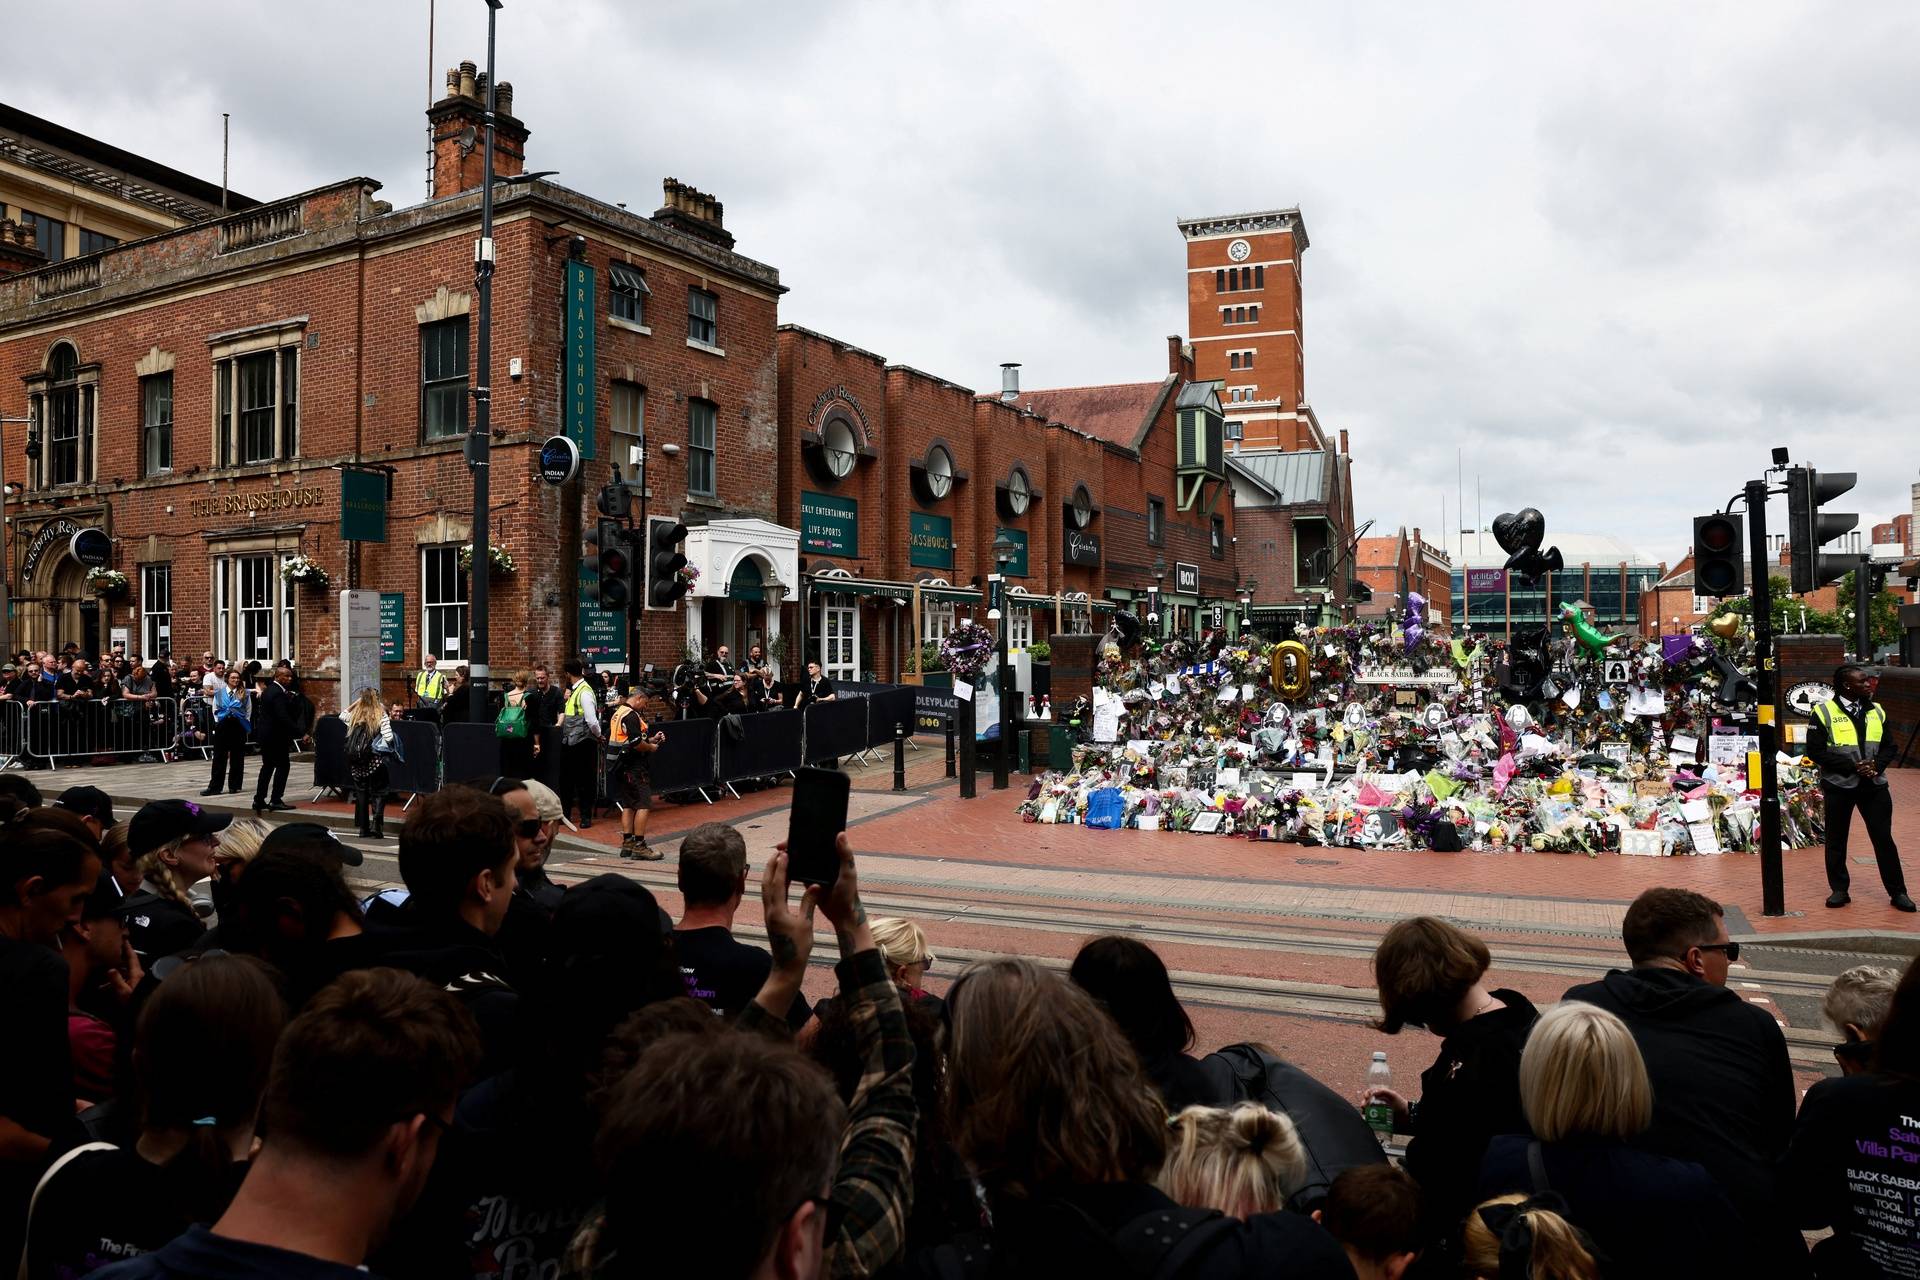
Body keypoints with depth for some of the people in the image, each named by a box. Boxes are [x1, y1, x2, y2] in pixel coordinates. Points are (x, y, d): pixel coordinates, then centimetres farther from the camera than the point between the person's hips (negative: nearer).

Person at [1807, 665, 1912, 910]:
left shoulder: (1876, 711, 7)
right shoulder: (1823, 712, -8)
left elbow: (1890, 746, 11)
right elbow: (1815, 751, -10)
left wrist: (1877, 764, -9)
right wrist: (1852, 766, -16)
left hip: (1874, 785, 3)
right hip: (1839, 786, -3)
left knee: (1884, 838, 5)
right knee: (1836, 841, 7)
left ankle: (1897, 892, 15)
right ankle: (1839, 890, 19)